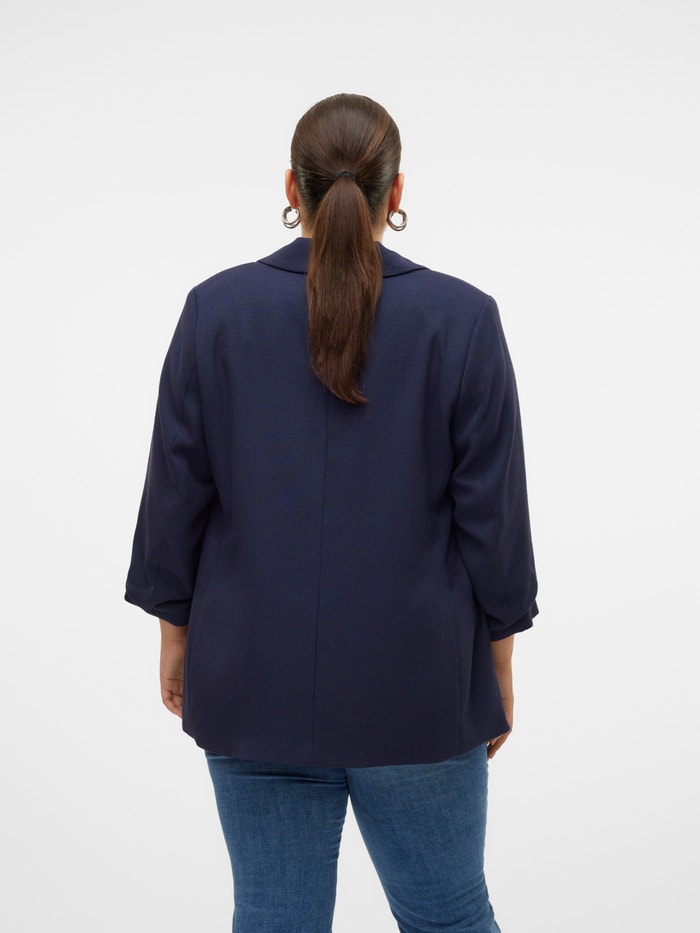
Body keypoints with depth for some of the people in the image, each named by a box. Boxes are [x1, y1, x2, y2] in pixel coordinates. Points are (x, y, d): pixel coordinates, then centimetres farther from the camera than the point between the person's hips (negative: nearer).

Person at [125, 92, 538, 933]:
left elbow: (177, 491, -2)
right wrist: (499, 668, 5)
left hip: (256, 681, 1)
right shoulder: (462, 319, -8)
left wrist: (176, 631, 10)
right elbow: (492, 511, -6)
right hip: (416, 686, -1)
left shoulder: (217, 310, -5)